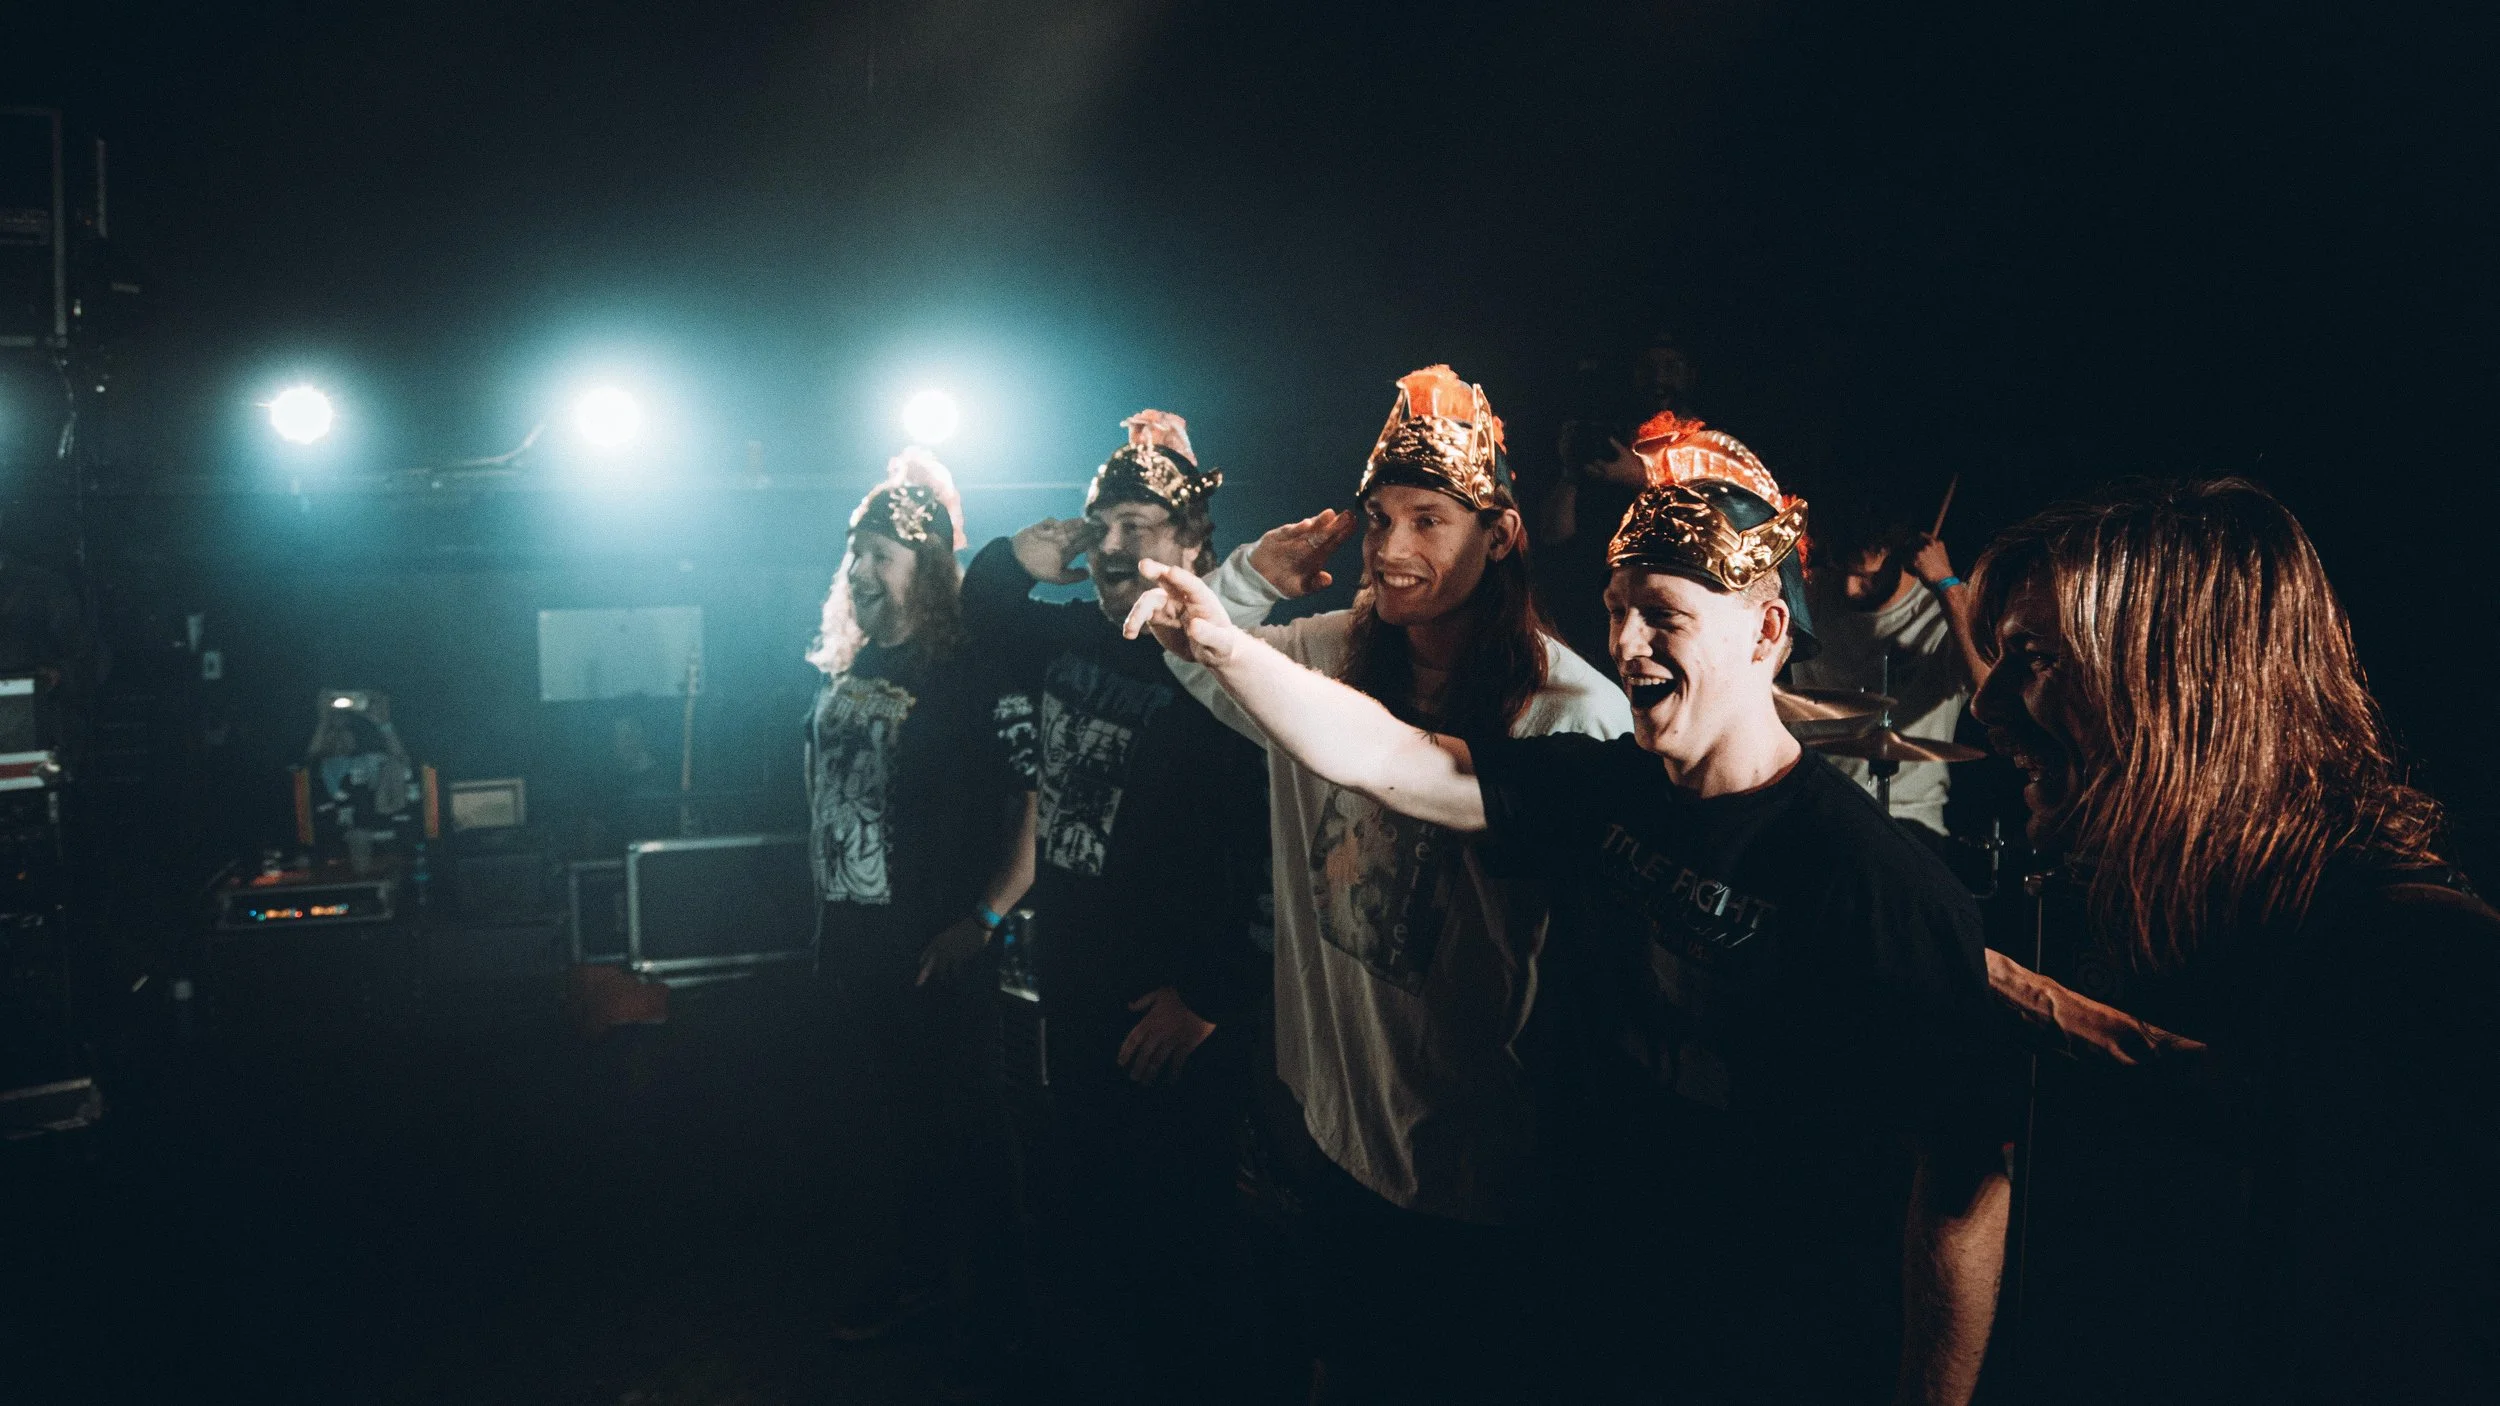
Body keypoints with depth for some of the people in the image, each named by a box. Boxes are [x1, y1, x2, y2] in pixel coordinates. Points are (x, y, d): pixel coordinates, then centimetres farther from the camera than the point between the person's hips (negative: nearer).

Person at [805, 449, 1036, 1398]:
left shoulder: (970, 677, -13)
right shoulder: (843, 670, 9)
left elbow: (1030, 807, -17)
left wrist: (981, 919, -24)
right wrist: (825, 906, 16)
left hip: (936, 950, -7)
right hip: (853, 940, 7)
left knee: (964, 1137, 2)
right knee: (879, 1118, 19)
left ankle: (982, 1328, 15)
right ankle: (901, 1278, 37)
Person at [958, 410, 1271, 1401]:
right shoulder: (1069, 637, 3)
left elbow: (1265, 853, -24)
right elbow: (979, 615, 22)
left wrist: (1210, 993, -21)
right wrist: (1019, 559, 0)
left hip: (1171, 1018, -8)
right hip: (1072, 988, 8)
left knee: (1178, 1234, 6)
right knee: (1091, 1200, 25)